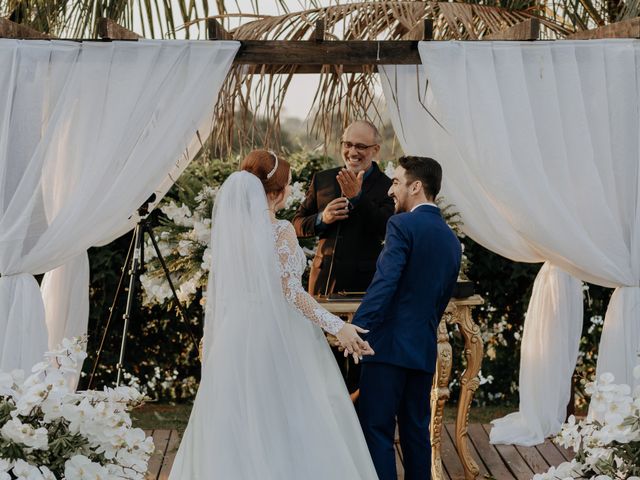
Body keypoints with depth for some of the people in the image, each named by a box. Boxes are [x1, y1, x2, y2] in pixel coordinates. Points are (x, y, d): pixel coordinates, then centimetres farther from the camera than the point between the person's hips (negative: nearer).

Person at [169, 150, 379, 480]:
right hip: (277, 337, -6)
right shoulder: (280, 230, -14)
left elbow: (222, 287, 9)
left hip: (235, 335, 6)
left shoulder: (229, 227, 3)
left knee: (238, 424, 11)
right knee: (285, 423, 3)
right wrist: (337, 327, -16)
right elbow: (291, 291, -18)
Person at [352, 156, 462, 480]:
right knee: (416, 432, 13)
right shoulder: (452, 241, 15)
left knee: (377, 431, -4)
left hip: (389, 345, -7)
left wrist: (354, 332, -23)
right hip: (424, 350, 8)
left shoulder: (402, 225, -9)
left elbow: (384, 284, -19)